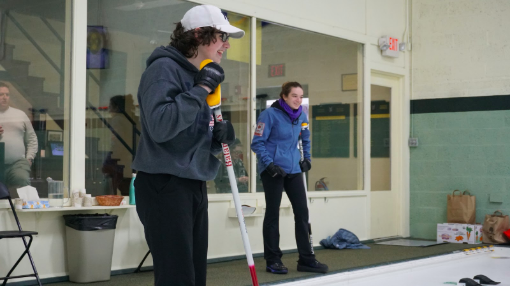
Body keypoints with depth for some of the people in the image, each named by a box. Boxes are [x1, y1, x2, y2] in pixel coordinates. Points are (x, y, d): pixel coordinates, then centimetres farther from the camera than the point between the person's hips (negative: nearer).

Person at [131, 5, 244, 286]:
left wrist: (220, 136, -1)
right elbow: (160, 126, -26)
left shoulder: (202, 76, 16)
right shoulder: (164, 67, -10)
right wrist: (201, 89, -21)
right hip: (164, 186, -9)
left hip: (194, 186, 9)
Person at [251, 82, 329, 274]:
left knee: (302, 211, 4)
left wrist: (307, 158, 15)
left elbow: (306, 138, 23)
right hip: (273, 170, -6)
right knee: (273, 214, 3)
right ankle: (272, 261, 13)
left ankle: (306, 259, 13)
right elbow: (257, 143, -13)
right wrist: (269, 163, -20)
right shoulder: (270, 114, -13)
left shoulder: (301, 116, 5)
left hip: (293, 169, 6)